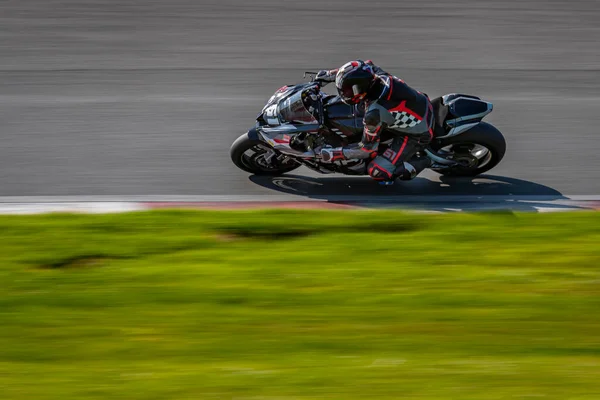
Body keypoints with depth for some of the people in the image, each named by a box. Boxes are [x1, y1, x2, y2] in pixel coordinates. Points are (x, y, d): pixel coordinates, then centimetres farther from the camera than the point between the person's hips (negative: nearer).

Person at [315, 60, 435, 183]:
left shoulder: (375, 112, -35)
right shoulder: (379, 76, -16)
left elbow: (368, 148, -22)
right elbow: (363, 68, 9)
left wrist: (333, 154, -16)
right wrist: (328, 74, 8)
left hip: (417, 135, -8)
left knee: (377, 172, -9)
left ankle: (419, 163, 3)